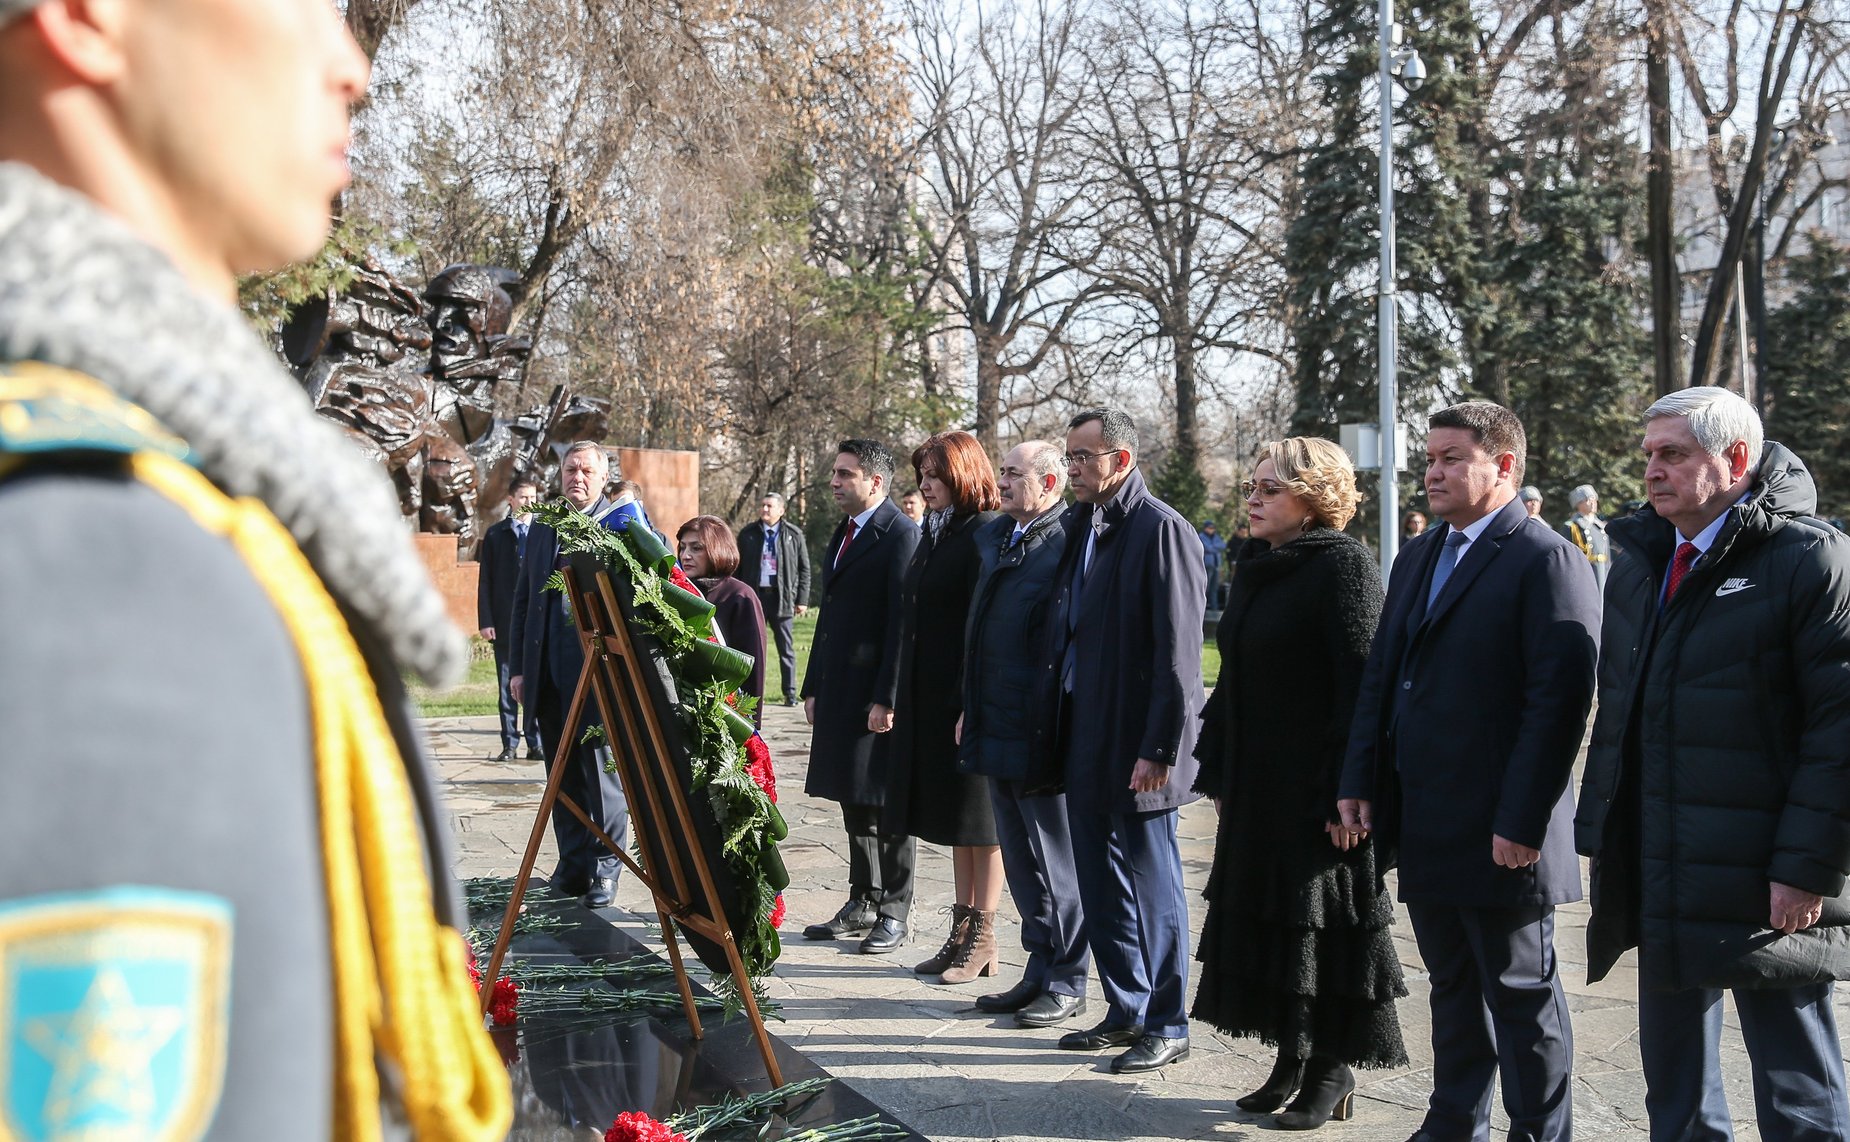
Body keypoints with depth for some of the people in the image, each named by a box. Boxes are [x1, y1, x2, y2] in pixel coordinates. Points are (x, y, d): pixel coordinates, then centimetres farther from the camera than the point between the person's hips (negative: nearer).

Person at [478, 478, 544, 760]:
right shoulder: (496, 535, 8)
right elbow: (485, 581, 5)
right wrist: (486, 620, -3)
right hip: (505, 621, 0)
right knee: (507, 686, 4)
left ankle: (535, 744, 6)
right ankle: (509, 744, 9)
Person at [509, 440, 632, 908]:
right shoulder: (542, 528, 15)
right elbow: (522, 600, 18)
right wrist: (519, 667, 13)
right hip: (549, 671, 6)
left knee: (601, 767, -3)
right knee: (561, 769, 10)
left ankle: (604, 867, 5)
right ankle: (573, 863, 19)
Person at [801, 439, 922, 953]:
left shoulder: (901, 535, -12)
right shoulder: (845, 534, 17)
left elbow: (903, 622, -17)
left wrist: (887, 699, -20)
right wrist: (814, 686, 17)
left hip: (879, 694, -9)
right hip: (841, 690, 9)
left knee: (888, 804, 0)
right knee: (853, 800, 14)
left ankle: (893, 913, 8)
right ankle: (862, 904, 24)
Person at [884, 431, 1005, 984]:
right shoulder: (933, 534, 14)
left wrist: (975, 709, -21)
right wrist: (897, 698, 14)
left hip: (973, 702, -9)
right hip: (928, 701, 9)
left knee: (980, 820, 1)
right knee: (955, 819, 14)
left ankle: (983, 939, 10)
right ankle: (962, 931, 22)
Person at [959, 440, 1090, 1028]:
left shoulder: (1067, 546, -15)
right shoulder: (994, 539, 12)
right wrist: (970, 708, 16)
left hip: (1041, 734, -8)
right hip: (996, 730, 9)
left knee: (1055, 861, 3)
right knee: (1021, 862, 16)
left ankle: (1067, 983, 15)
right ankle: (1040, 972, 27)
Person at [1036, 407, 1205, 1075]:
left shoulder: (1161, 530, -14)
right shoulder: (1078, 528, 11)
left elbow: (1178, 650, -17)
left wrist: (1159, 749, -19)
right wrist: (1053, 725, 10)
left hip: (1137, 744, -8)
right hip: (1084, 738, 8)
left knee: (1151, 883, 3)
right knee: (1100, 881, 15)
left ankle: (1167, 1026, 16)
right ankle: (1125, 1012, 29)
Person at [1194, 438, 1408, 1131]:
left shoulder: (1342, 565, -14)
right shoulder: (1256, 567, 12)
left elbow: (1361, 684, -19)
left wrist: (1344, 794, -23)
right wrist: (1217, 771, 15)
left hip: (1314, 790, -8)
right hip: (1255, 786, 8)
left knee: (1320, 922, 1)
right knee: (1264, 915, 13)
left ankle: (1332, 1069, 15)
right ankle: (1292, 1058, 25)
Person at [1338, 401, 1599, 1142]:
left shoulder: (1547, 562, -11)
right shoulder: (1416, 559, 15)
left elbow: (1562, 700, -18)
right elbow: (1381, 679, 17)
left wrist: (1522, 822, -20)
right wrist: (1360, 782, 9)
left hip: (1499, 832, -7)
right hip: (1426, 828, 8)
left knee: (1520, 993, 5)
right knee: (1452, 985, 17)